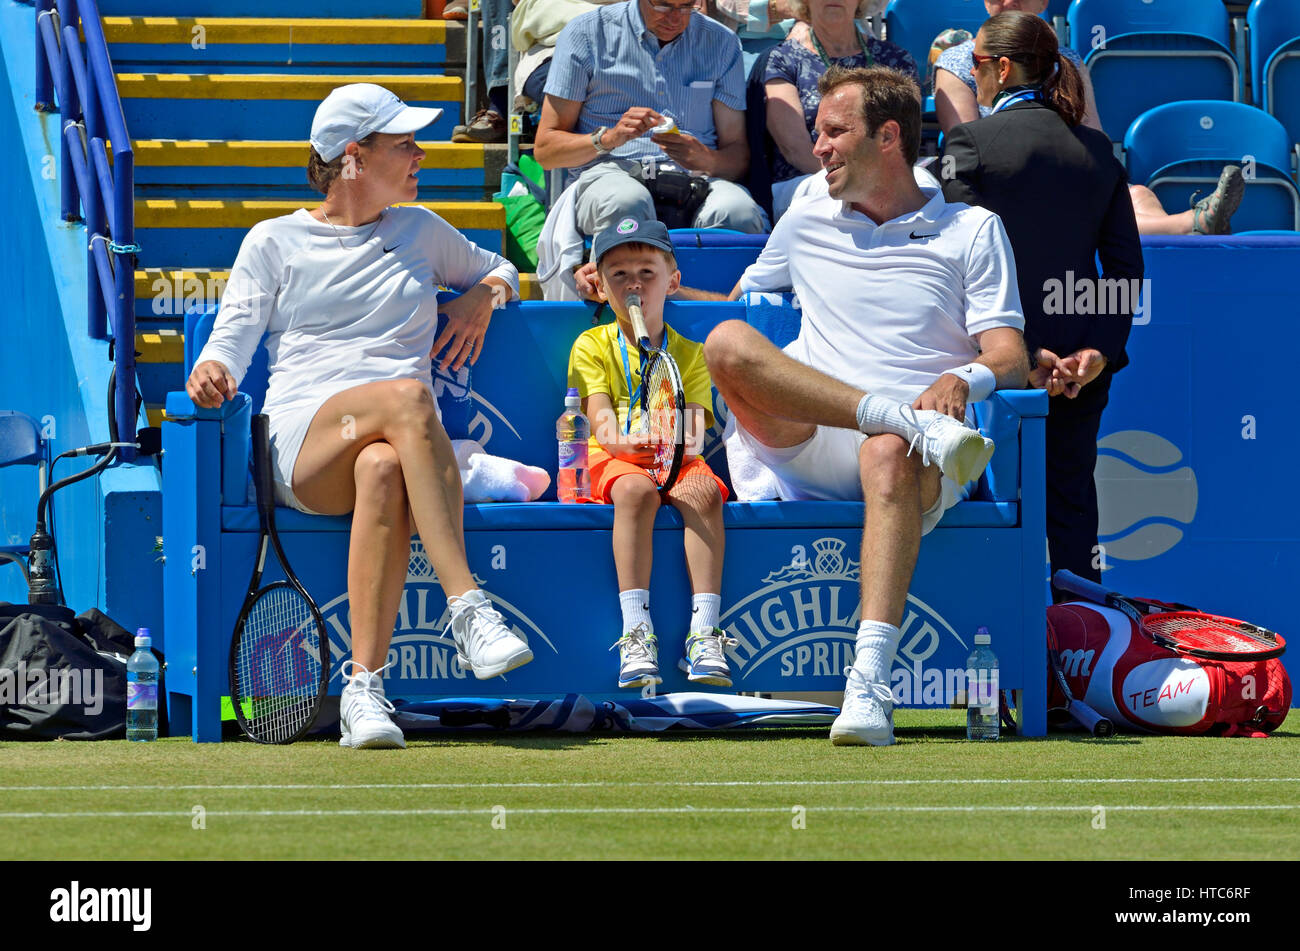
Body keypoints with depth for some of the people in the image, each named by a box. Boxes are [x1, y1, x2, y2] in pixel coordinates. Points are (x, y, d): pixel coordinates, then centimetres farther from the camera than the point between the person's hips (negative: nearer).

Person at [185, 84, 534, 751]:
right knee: (407, 396, -38)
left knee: (382, 471, -40)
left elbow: (499, 270, 40)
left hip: (403, 442, 2)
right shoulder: (275, 242, 17)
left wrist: (483, 296, 16)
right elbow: (234, 338, 9)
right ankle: (467, 608, -46)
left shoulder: (421, 232, 25)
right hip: (302, 442, -2)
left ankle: (364, 688, -47)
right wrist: (211, 373, -15)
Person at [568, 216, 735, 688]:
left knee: (703, 491, -33)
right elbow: (600, 418, -6)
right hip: (613, 460, -2)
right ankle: (636, 633, -43)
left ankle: (703, 633, -39)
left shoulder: (689, 353, 15)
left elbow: (695, 421, -1)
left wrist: (687, 444, -26)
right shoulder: (592, 346, 10)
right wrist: (620, 440, -29)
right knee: (635, 490, -37)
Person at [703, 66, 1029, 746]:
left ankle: (869, 684, -56)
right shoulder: (806, 223, 25)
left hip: (910, 448, -3)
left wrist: (963, 379, -19)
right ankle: (912, 421, -38)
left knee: (890, 457, -42)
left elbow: (1010, 357, 5)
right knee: (728, 342, -26)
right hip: (810, 448, 3)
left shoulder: (972, 230, 14)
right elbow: (738, 299, 39)